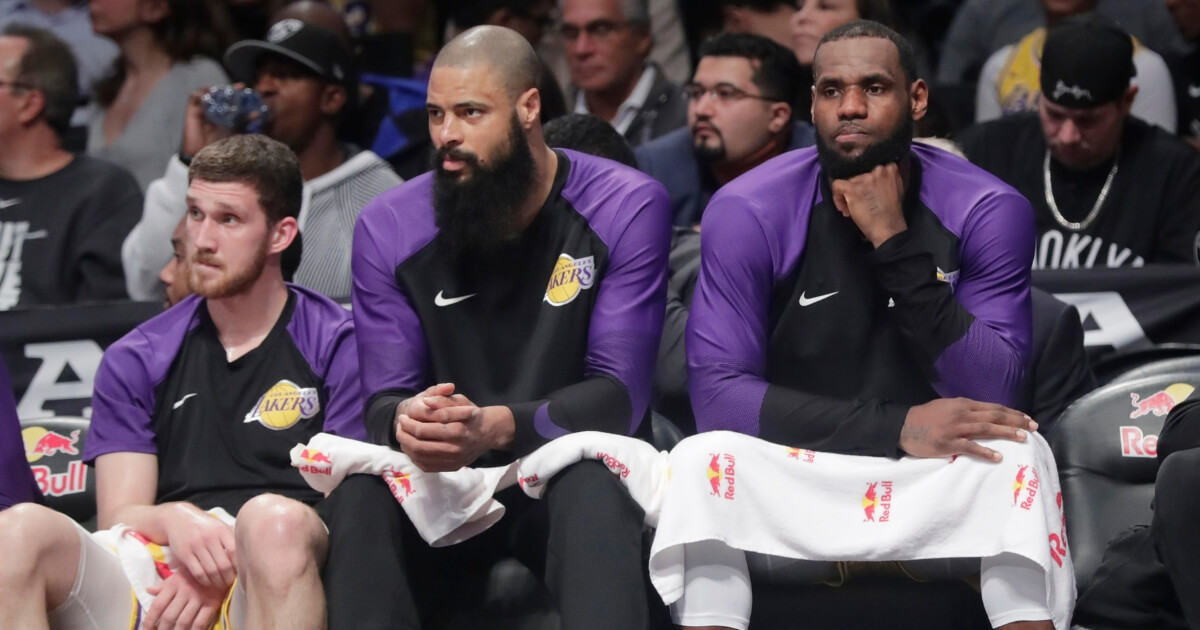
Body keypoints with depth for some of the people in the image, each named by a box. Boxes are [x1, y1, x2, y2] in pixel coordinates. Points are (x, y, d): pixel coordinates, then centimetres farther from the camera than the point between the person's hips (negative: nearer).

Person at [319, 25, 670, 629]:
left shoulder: (626, 208, -7)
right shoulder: (388, 228, 1)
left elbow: (620, 392, -12)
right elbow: (383, 397, 1)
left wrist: (496, 426, -32)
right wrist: (405, 421, -28)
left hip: (567, 472, -2)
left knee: (596, 487, -38)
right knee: (358, 488, -31)